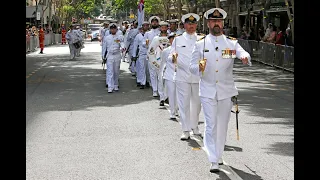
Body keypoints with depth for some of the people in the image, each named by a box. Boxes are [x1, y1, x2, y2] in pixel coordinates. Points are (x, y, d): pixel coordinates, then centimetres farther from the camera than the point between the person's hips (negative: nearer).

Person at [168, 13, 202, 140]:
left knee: (196, 103, 11)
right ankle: (186, 130, 3)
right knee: (184, 103, -3)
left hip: (198, 76, 1)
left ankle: (194, 126, 28)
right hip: (182, 77, -1)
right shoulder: (178, 40, 8)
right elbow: (171, 57, 6)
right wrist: (173, 58, -16)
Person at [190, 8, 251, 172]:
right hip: (207, 91, -1)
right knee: (210, 125, -8)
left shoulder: (232, 43, 3)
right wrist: (199, 68, -22)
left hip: (226, 91, 1)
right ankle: (213, 161, -7)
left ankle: (218, 156, 30)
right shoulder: (200, 44, 3)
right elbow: (192, 66, 2)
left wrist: (245, 58, -39)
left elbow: (243, 53, -14)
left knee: (222, 125, 12)